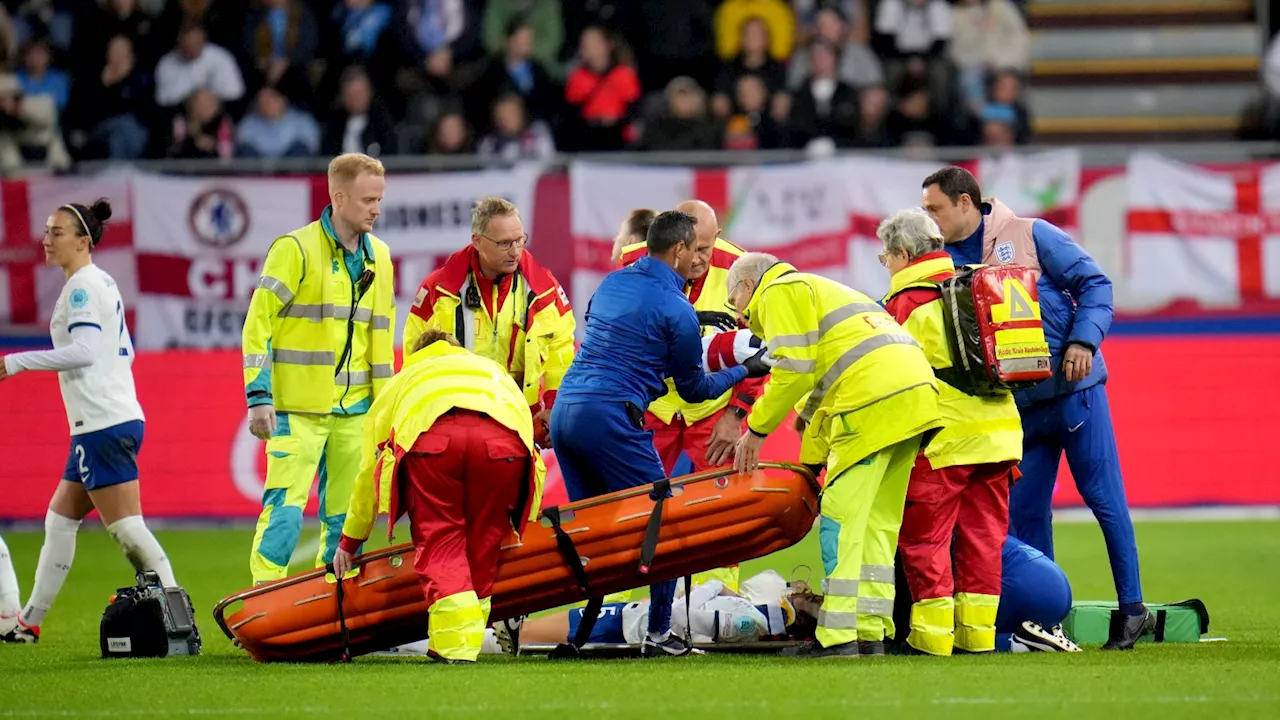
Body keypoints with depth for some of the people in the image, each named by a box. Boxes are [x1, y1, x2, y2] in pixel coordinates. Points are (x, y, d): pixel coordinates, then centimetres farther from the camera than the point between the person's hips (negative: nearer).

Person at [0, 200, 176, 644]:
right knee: (59, 520, 14)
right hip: (113, 421, 10)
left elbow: (85, 349, -23)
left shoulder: (82, 285, -11)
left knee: (127, 528, -11)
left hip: (103, 426, -10)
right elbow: (124, 351, 23)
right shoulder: (103, 283, 17)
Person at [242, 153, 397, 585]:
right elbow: (258, 323, -9)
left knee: (346, 516, 8)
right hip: (297, 408, -6)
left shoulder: (378, 256, 12)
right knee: (285, 509, -11)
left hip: (354, 412, 6)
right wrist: (259, 397, -14)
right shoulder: (296, 249, -8)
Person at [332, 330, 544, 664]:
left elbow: (369, 468, 42)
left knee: (439, 541, 6)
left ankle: (457, 643, -9)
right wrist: (521, 527, 51)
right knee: (484, 545, 14)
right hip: (505, 440, 1)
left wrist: (349, 542, 51)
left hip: (428, 436, -1)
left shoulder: (400, 383, 41)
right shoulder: (495, 372, 45)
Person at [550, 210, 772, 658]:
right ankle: (658, 634, 1)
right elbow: (694, 390, 5)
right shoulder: (677, 310, -3)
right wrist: (744, 371, 21)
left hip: (565, 410, 7)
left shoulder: (612, 283, 17)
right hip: (611, 419, -7)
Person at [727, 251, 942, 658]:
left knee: (842, 519, -7)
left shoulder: (778, 292, 7)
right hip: (915, 390, 9)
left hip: (873, 402, -9)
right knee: (878, 522, 12)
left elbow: (793, 370, -7)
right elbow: (821, 387, 34)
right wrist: (809, 464, 33)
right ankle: (871, 633, 11)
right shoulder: (817, 291, 35)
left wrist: (757, 428, 3)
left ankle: (837, 637, -10)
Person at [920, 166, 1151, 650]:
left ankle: (1133, 609, 4)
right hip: (1017, 406, 5)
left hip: (1072, 388, -5)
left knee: (1103, 497, -2)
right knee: (1024, 511, 3)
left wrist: (1083, 341, -17)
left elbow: (1093, 283, -6)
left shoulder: (1029, 235, -6)